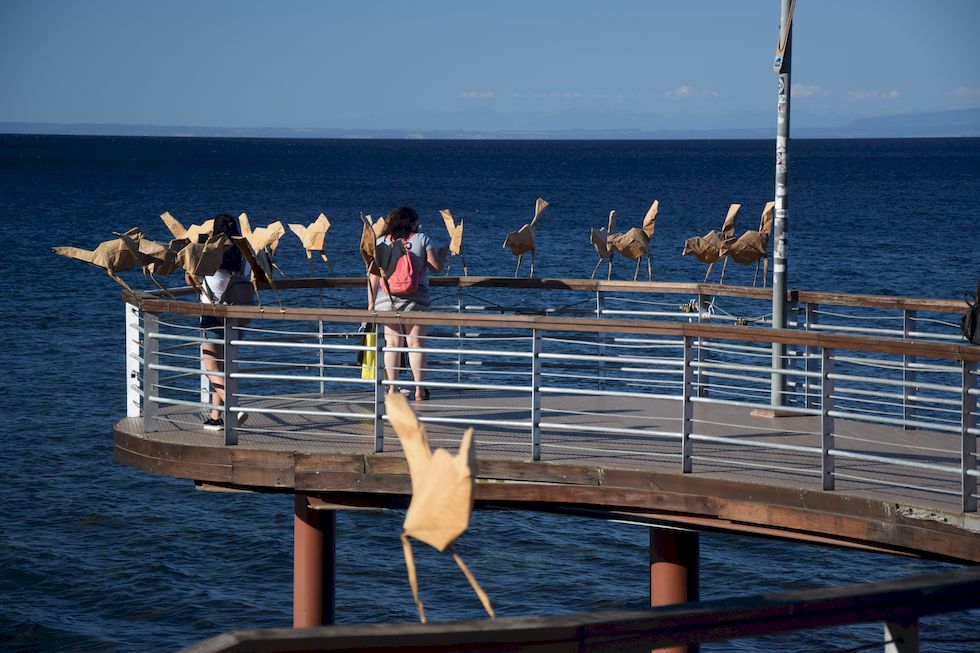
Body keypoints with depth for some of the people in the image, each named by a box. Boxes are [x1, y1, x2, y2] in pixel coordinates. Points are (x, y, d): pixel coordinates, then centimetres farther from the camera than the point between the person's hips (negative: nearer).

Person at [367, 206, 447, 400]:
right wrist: (444, 251, 18)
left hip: (387, 297, 2)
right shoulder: (421, 239, 0)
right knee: (415, 344, 3)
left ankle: (392, 388, 4)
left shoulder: (381, 242, 5)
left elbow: (373, 275, 2)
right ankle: (419, 389, 3)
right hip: (416, 299, -2)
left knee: (393, 344, 6)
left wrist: (371, 302, 6)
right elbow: (436, 266, -2)